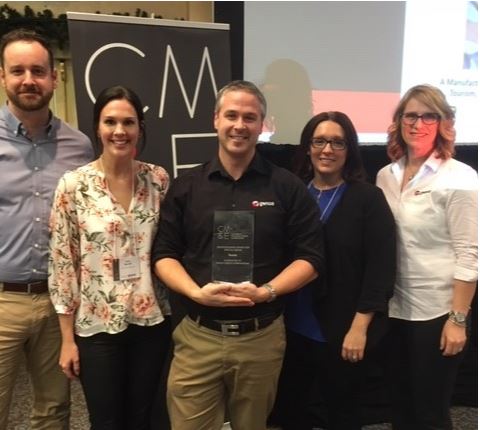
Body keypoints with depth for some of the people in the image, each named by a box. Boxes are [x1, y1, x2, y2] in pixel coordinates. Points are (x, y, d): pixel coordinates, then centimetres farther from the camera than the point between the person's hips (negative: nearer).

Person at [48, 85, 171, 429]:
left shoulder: (159, 179, -2)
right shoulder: (73, 185, -9)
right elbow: (62, 263, -6)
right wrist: (67, 338, -5)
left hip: (152, 322, 2)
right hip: (96, 326, -2)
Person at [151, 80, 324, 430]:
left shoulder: (288, 187, 0)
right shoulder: (186, 187, 3)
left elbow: (310, 258, -1)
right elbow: (164, 255, 3)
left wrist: (266, 291, -16)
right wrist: (196, 292, -15)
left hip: (262, 336, 0)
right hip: (197, 337, 0)